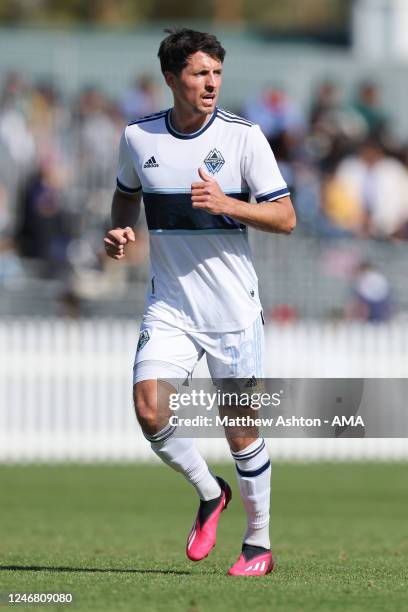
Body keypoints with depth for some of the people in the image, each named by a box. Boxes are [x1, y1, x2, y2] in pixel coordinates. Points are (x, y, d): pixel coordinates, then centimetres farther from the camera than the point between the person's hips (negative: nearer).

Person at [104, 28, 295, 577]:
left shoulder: (243, 136, -8)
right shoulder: (138, 138, 1)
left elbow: (285, 218, -7)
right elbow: (126, 194, 21)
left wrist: (226, 204, -22)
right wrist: (120, 230, 0)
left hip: (233, 309, -2)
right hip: (169, 304, 2)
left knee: (240, 428, 2)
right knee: (150, 411, -15)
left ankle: (259, 544, 18)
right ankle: (209, 494, 12)